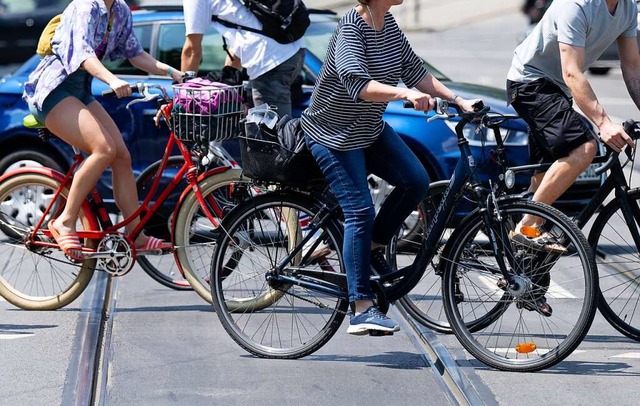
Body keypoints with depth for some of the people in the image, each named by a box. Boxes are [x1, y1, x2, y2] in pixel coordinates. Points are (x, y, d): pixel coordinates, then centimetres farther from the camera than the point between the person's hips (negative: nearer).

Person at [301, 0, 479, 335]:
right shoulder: (351, 27, -24)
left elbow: (414, 70, 6)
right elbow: (356, 83, -38)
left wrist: (459, 101, -3)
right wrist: (405, 93, -50)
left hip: (370, 129, 8)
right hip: (332, 134, -8)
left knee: (416, 182, -8)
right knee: (360, 212, -13)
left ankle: (373, 247, 12)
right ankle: (361, 310, -12)